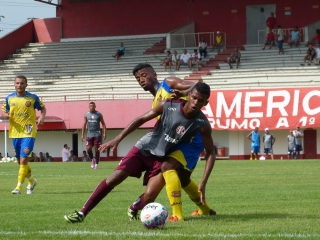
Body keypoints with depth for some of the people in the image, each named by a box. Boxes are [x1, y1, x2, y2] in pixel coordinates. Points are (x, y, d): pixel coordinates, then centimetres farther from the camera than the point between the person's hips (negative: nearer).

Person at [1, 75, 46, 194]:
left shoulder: (33, 98, -2)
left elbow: (43, 108, 10)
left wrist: (42, 117, -11)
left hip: (29, 133, -4)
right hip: (15, 132, 4)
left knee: (23, 160, -15)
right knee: (20, 161, 12)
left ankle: (19, 187, -13)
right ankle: (31, 181, 35)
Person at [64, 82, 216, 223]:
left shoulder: (202, 125, -22)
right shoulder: (168, 106, -21)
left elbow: (210, 153, -13)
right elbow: (141, 120, -9)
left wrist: (203, 183, -22)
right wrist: (118, 139, -15)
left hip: (162, 157, 0)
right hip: (144, 148, 0)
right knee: (114, 179, -11)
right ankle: (82, 213, -3)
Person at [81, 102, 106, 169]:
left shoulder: (99, 114, 2)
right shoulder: (86, 115, 7)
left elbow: (103, 124, 3)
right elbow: (84, 125, 9)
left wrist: (104, 133, -7)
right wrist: (82, 134, 3)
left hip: (97, 134, -2)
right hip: (89, 134, 2)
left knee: (97, 149, -2)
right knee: (88, 149, -7)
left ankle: (96, 164, 5)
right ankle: (92, 159, 20)